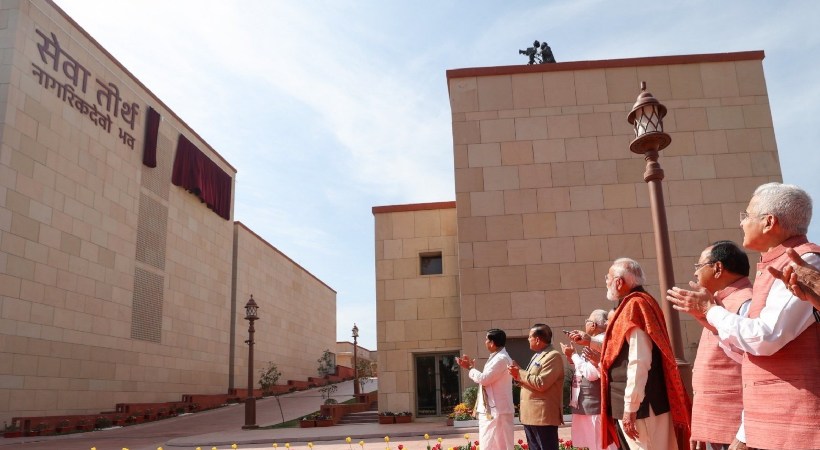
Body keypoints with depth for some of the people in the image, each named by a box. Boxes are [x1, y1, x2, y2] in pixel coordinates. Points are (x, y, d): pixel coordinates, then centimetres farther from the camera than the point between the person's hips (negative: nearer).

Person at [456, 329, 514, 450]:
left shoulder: (501, 359, -18)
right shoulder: (497, 357, 15)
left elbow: (484, 379, -21)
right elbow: (486, 379, 18)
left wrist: (471, 369, -4)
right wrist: (471, 366, 13)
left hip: (497, 411, -10)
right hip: (491, 410, 10)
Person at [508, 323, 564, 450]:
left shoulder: (553, 356, -14)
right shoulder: (537, 355, 18)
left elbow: (540, 383, -23)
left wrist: (520, 373, -12)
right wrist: (518, 375, 2)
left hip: (543, 416, -10)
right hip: (531, 415, 10)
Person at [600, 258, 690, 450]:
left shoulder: (634, 306, -15)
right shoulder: (636, 304, 15)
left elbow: (639, 362, -23)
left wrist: (630, 408, -22)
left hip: (639, 406, -10)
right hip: (646, 404, 10)